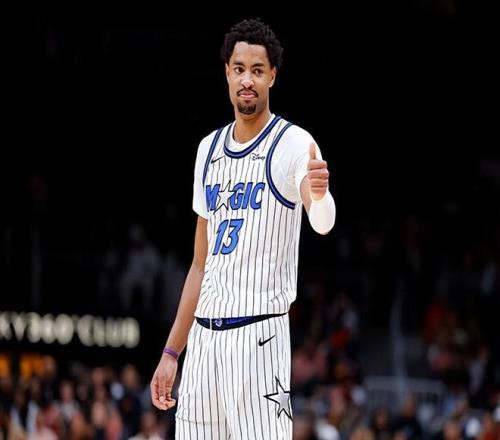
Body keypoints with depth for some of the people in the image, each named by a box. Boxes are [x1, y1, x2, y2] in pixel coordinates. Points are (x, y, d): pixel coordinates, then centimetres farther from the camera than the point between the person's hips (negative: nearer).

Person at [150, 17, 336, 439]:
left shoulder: (292, 144, -6)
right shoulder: (210, 149, 15)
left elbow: (322, 222, -26)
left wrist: (318, 195, -50)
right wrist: (171, 353, 17)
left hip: (258, 335, -7)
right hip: (203, 336, 7)